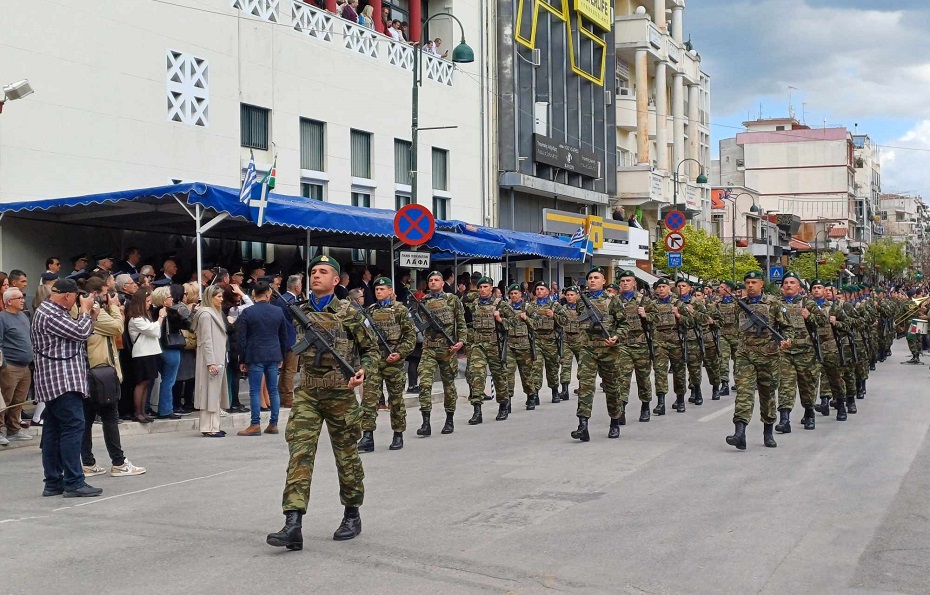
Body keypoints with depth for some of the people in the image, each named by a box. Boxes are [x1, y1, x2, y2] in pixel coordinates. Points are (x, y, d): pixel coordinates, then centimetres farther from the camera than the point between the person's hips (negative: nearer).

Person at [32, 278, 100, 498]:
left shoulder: (53, 312, 18)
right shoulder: (50, 315, -15)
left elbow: (76, 335, 20)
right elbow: (81, 333, -17)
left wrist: (88, 316, 9)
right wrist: (85, 310, -3)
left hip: (56, 381, 11)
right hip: (62, 380, -11)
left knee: (53, 430, 9)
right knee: (73, 427, -11)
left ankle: (53, 483, 12)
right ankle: (74, 483, -12)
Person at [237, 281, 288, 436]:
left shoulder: (247, 313, -5)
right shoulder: (278, 311, 4)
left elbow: (242, 339, -5)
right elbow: (283, 336, 11)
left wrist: (243, 360, 1)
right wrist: (281, 357, 20)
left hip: (255, 356, -3)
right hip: (273, 356, 3)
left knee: (255, 391, 0)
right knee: (273, 390, 8)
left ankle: (255, 425, 1)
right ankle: (273, 424, 11)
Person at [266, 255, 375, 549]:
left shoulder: (348, 313, 1)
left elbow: (370, 349, 7)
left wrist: (362, 370, -10)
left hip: (339, 393, -2)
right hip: (306, 393, 2)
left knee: (346, 454, 9)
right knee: (299, 453, -10)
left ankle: (352, 515, 27)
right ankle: (293, 525, -16)